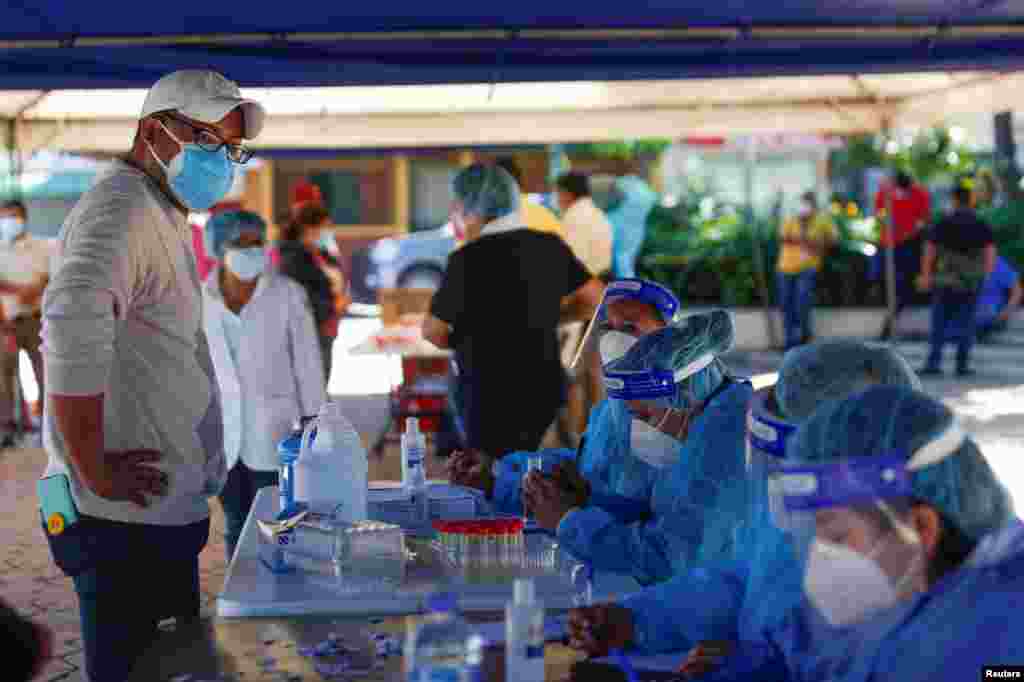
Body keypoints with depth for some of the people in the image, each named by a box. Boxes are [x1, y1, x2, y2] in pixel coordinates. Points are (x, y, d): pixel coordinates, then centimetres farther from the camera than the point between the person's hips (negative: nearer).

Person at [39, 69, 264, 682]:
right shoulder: (120, 210, -15)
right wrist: (94, 473, -25)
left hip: (169, 511, 10)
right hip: (128, 517, -10)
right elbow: (72, 333, -32)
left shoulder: (163, 217, 19)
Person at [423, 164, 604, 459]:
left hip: (492, 400, -5)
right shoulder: (550, 246, 1)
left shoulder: (468, 259, -14)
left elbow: (433, 332, -7)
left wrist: (461, 341, 14)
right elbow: (598, 298, 6)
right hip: (548, 393, 5)